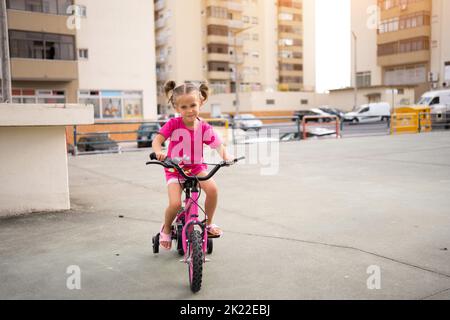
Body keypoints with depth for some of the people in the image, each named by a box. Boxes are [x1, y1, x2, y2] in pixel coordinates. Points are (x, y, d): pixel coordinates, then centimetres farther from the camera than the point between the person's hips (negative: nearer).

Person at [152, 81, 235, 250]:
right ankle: (166, 229, 14)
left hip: (196, 167, 2)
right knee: (175, 204, -21)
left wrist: (225, 156, -32)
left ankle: (208, 223, 2)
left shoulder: (204, 127, -9)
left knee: (212, 188, -25)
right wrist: (159, 152, -42)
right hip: (175, 168, -2)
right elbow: (156, 140, -19)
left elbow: (218, 145, -11)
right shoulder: (173, 124, -15)